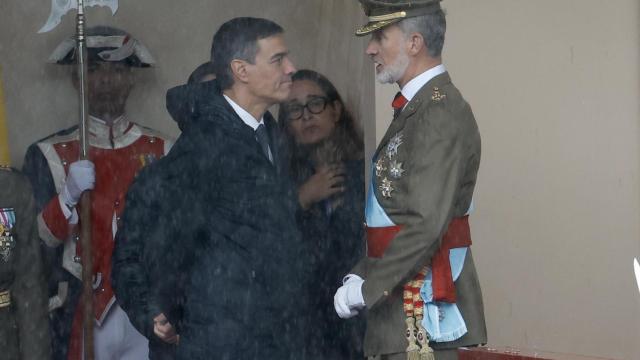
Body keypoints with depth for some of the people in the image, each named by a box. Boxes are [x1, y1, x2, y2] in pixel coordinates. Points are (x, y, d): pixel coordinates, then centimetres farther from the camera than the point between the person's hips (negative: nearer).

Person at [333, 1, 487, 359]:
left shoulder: (440, 113, -17)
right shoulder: (416, 108, 14)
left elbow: (426, 225, -23)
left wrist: (365, 290, -17)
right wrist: (362, 275, 6)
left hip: (423, 302, -9)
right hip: (400, 297, 9)